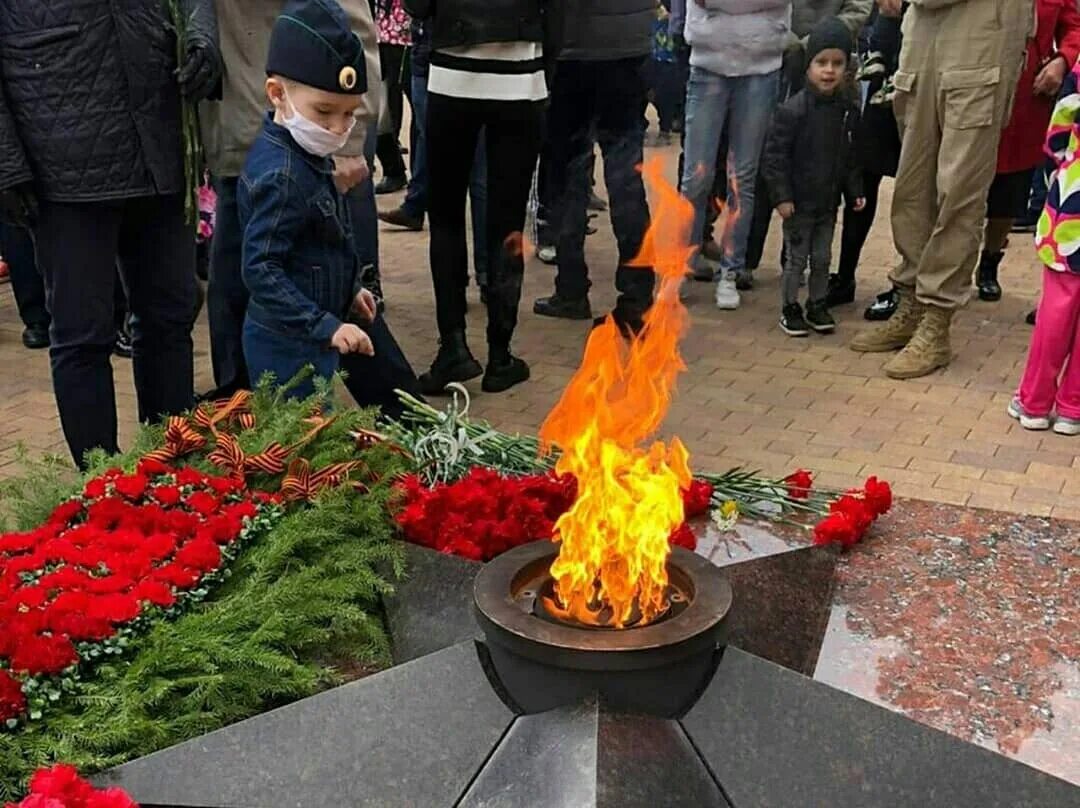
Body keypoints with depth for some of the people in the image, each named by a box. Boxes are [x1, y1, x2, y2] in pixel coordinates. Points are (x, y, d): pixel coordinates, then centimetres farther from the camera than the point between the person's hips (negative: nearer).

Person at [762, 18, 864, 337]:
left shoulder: (848, 111, 2)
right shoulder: (793, 110, -16)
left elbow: (851, 157, 11)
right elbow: (774, 155, -15)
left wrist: (855, 191, 6)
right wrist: (781, 196, -18)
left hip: (828, 202, 5)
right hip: (798, 202, -5)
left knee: (822, 259, 13)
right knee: (796, 259, 5)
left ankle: (818, 306, 27)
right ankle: (790, 308, 18)